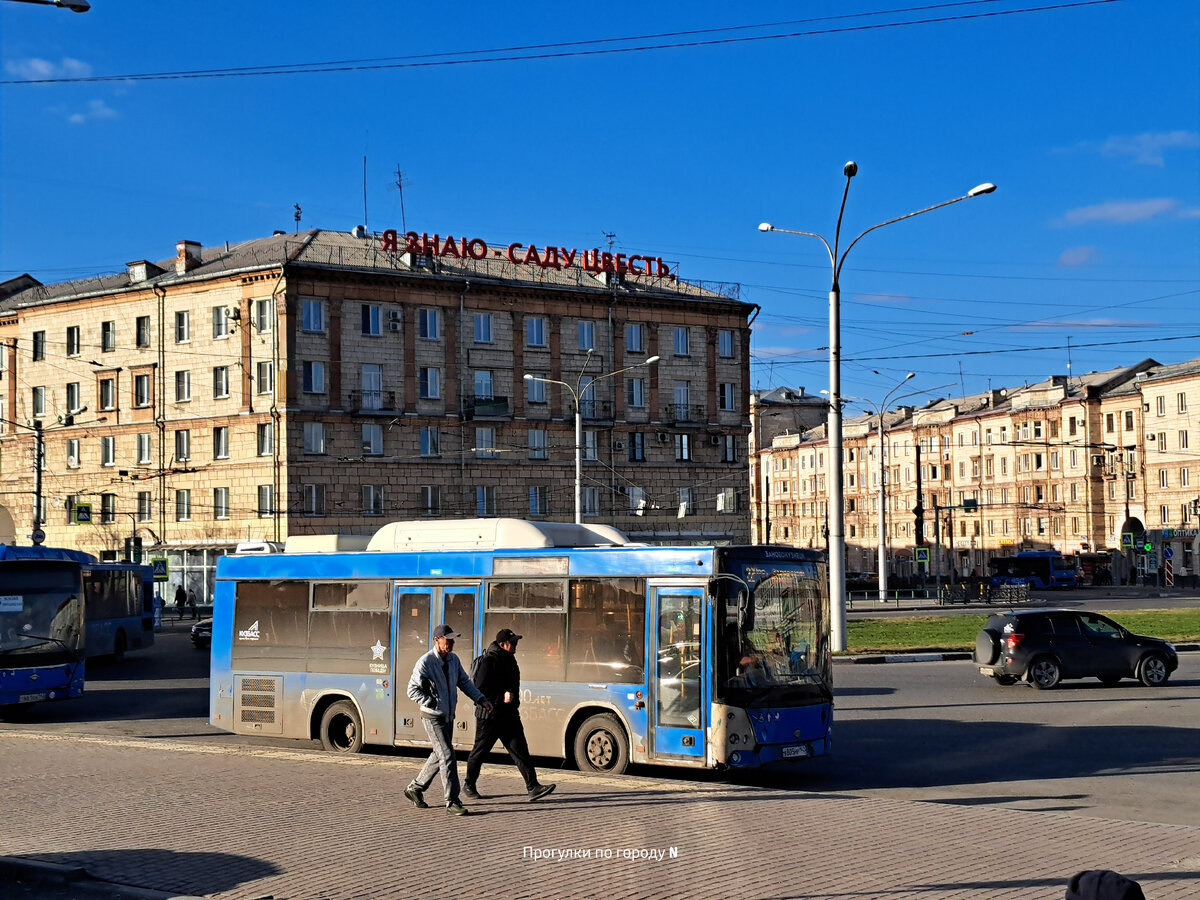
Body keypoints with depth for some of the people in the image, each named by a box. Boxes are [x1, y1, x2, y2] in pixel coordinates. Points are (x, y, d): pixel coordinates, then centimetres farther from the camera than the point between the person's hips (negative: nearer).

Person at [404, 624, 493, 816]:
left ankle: (415, 788, 34)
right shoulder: (425, 663, -18)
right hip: (433, 718, -8)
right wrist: (433, 704, -24)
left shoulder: (453, 660, 5)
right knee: (447, 757, -11)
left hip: (448, 716, 8)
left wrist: (482, 700, 3)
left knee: (438, 756, 17)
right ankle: (452, 802, -5)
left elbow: (464, 682, 13)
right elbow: (412, 690, -18)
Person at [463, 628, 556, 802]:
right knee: (480, 750, 7)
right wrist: (503, 696, -19)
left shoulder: (509, 659, 12)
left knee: (520, 749, -2)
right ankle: (469, 785, 24)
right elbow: (481, 689, -18)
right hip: (490, 716, -7)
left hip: (509, 714, 8)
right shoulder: (489, 661, -15)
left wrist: (511, 693, -5)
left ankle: (533, 787, -8)